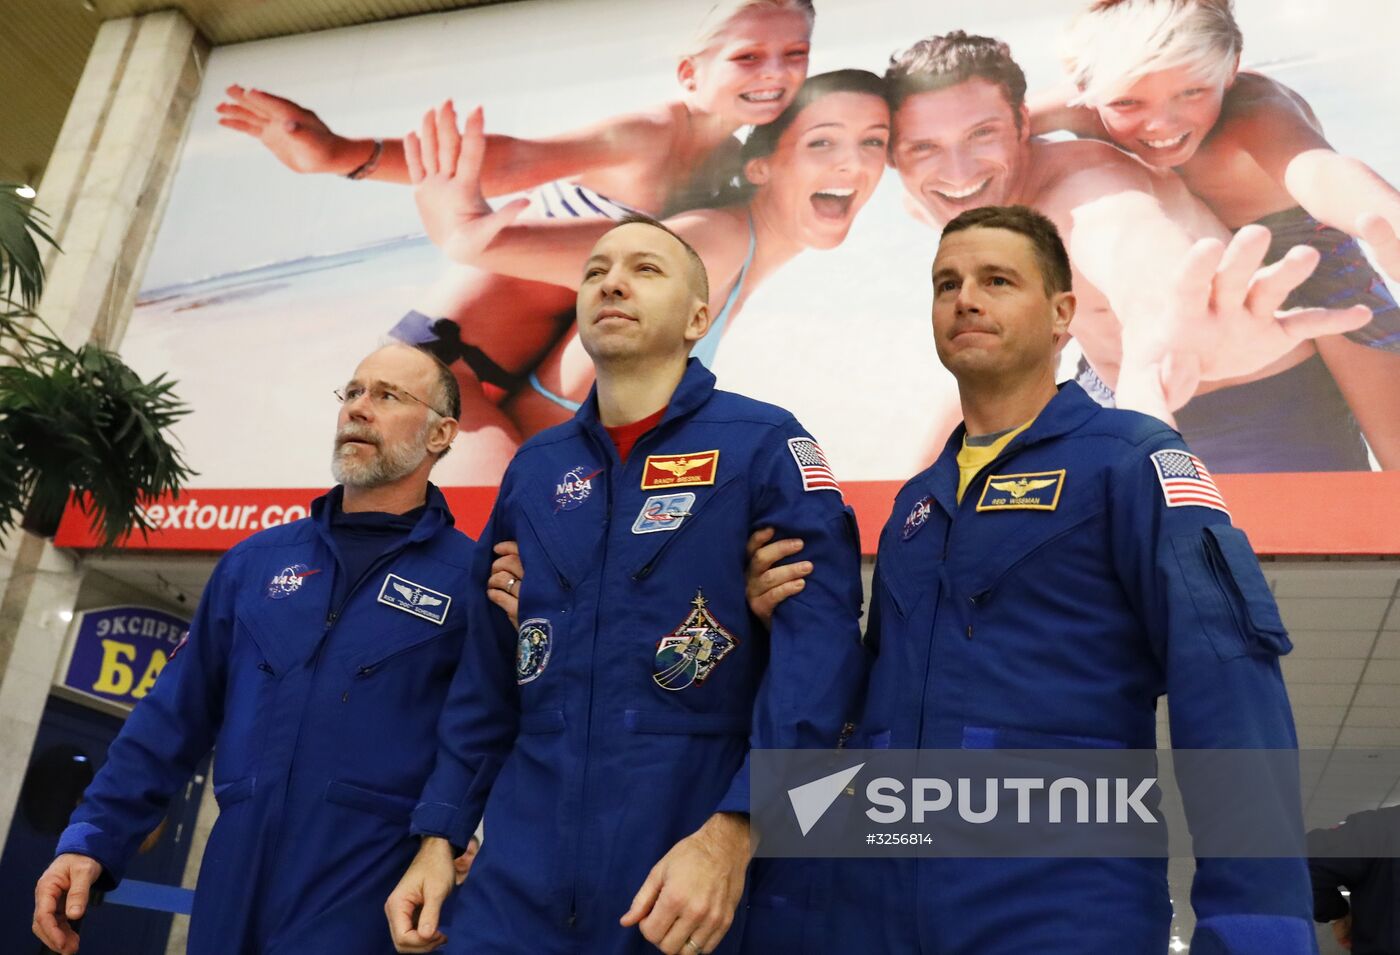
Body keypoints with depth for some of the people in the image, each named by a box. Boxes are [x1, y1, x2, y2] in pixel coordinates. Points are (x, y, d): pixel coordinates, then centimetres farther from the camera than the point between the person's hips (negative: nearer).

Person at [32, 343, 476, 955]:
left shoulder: (471, 578, -4)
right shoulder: (255, 560, 9)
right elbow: (176, 715, 11)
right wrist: (92, 839, 6)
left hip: (365, 905, -4)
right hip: (233, 891, 4)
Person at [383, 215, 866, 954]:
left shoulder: (764, 446, -6)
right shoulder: (535, 465, 9)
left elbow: (818, 646, -15)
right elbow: (486, 676, 13)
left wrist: (732, 832, -23)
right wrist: (439, 835, 9)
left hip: (688, 882, -4)